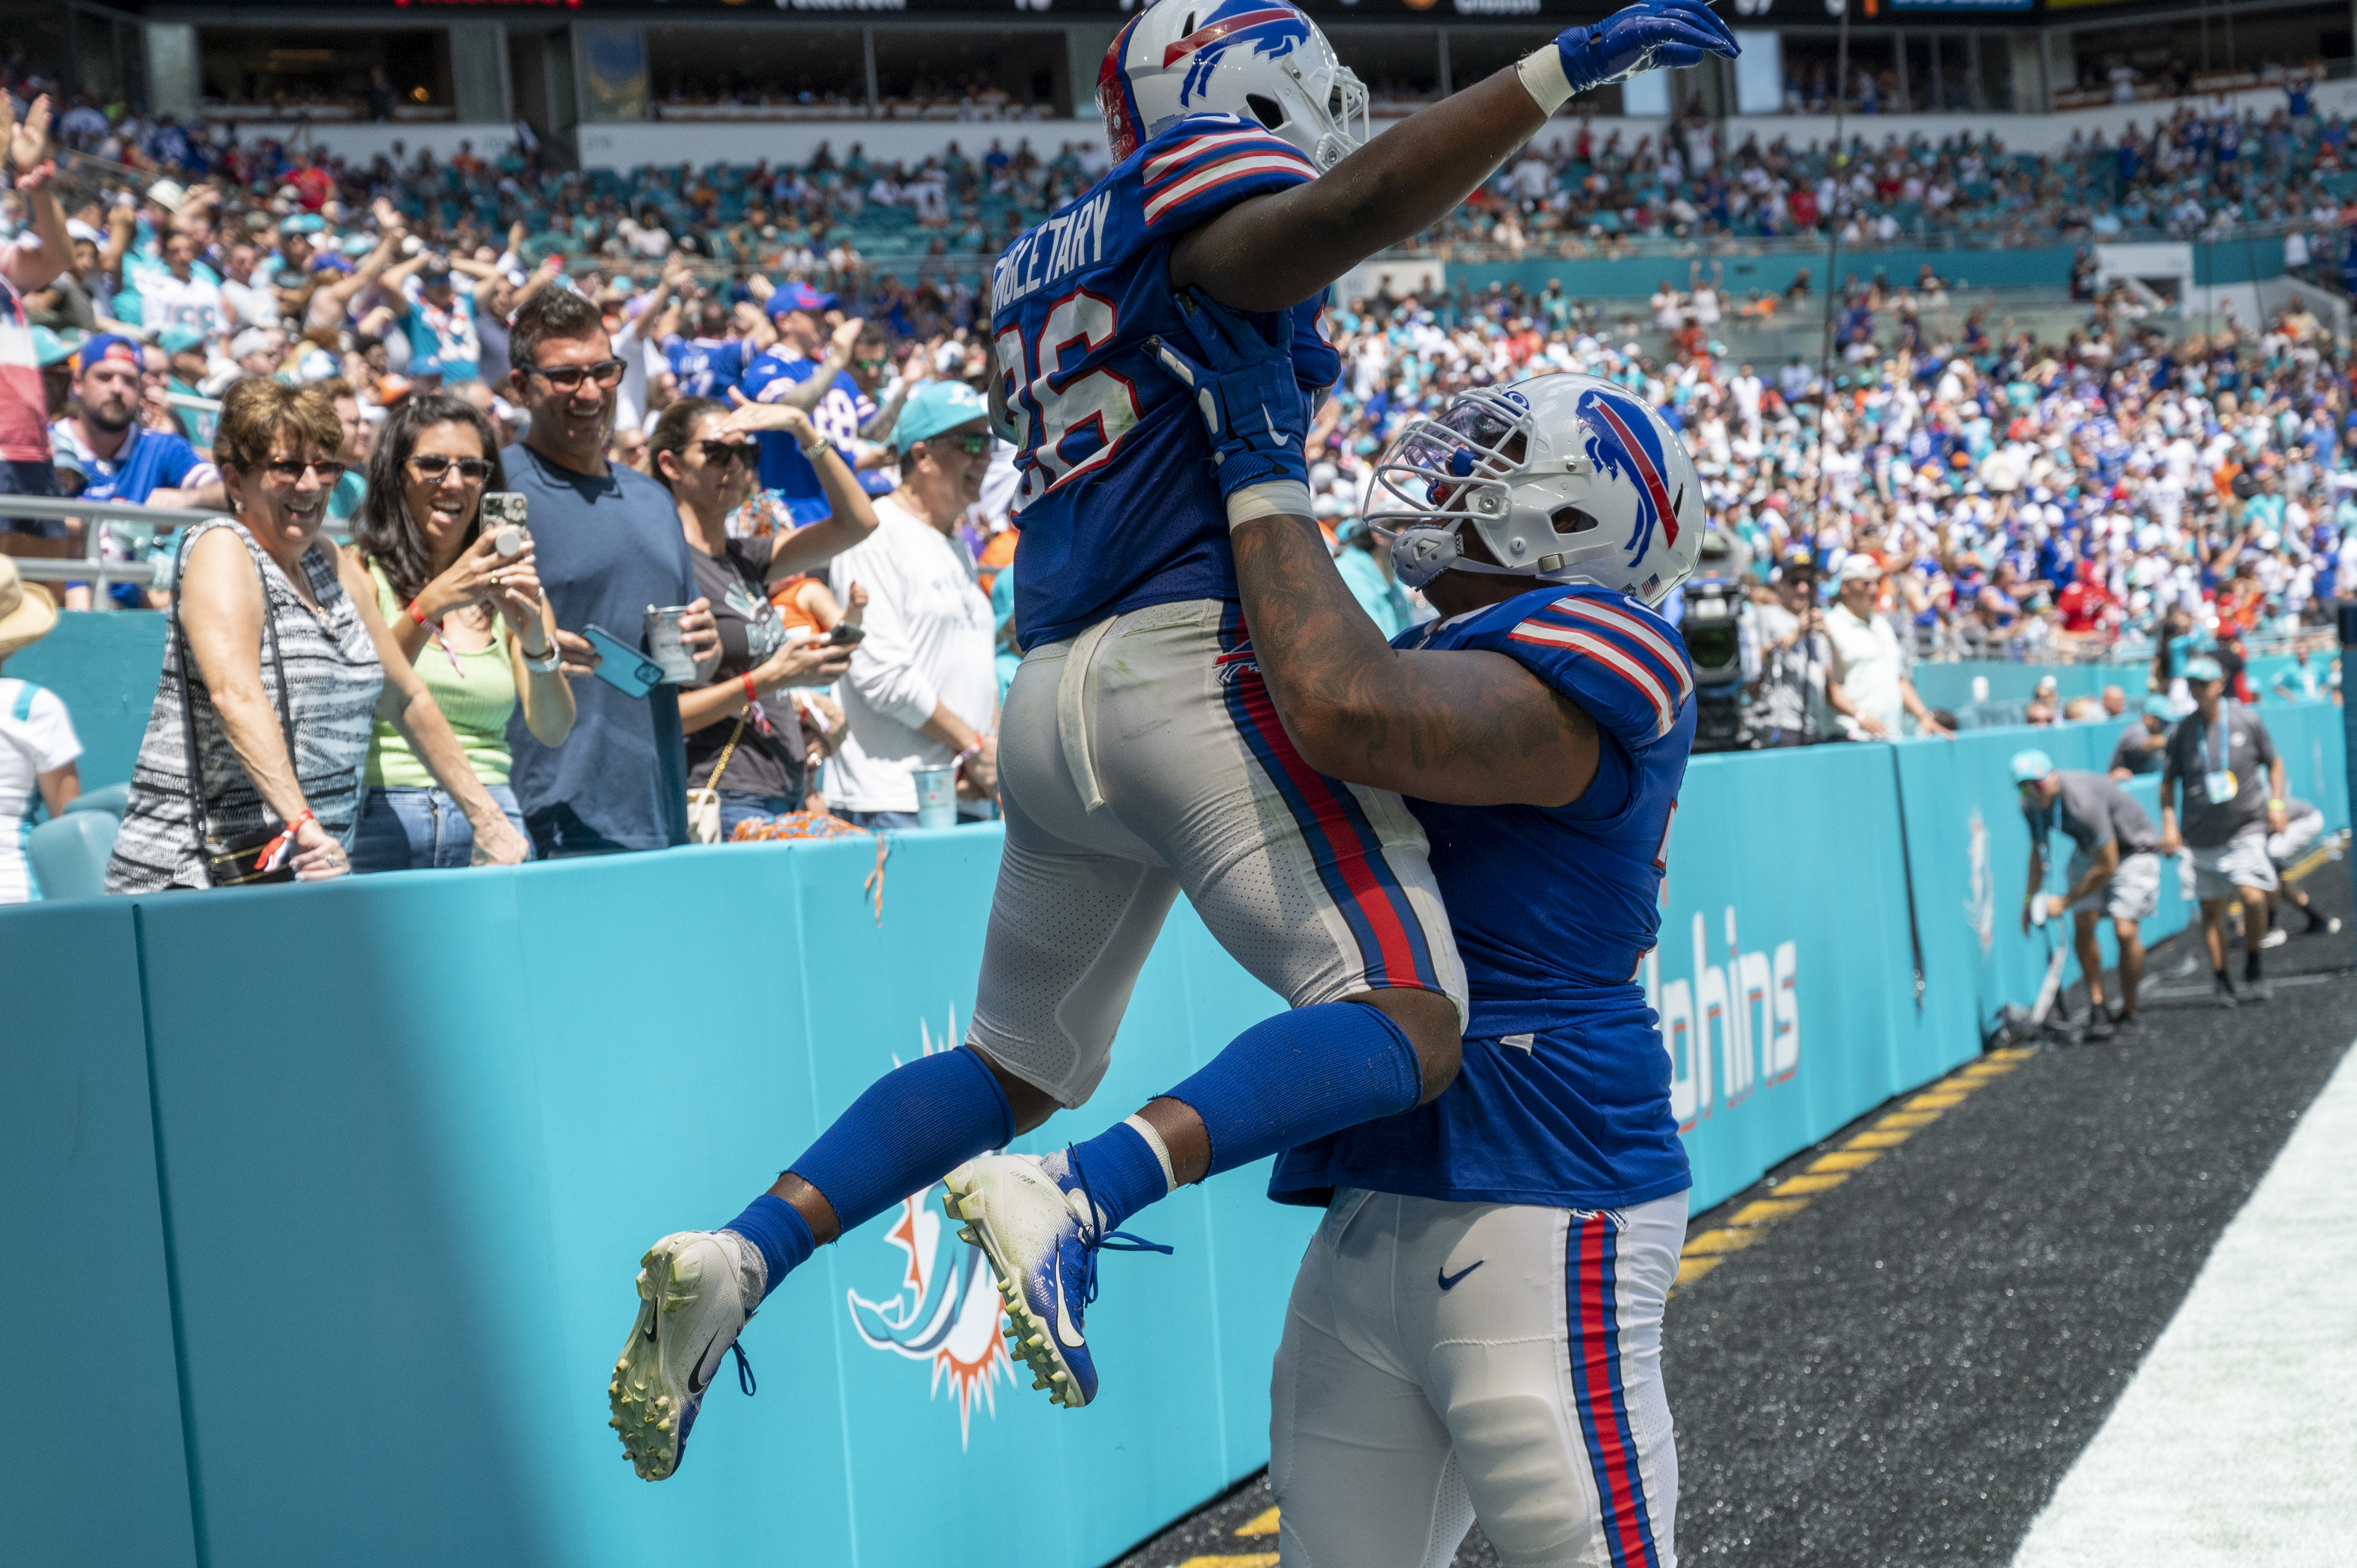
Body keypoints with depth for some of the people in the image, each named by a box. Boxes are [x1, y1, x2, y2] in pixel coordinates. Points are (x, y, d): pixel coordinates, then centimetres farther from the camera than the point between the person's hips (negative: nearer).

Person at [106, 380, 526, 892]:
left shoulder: (334, 565, 16)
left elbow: (406, 698, 25)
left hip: (313, 868, 7)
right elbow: (236, 695, -22)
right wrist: (301, 822, -34)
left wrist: (486, 819, 22)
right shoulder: (222, 552, -6)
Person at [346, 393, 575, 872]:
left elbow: (553, 732, 3)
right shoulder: (361, 573, 5)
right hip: (385, 820, -2)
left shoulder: (509, 586, 13)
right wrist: (431, 605, -24)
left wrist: (537, 645, -16)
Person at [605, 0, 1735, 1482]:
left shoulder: (1037, 267, 25)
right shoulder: (1197, 185, 1)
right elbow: (1342, 209, -20)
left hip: (1055, 695, 9)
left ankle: (739, 1256, 7)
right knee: (1409, 1029, -14)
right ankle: (1078, 1201, -33)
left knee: (1023, 1067, 21)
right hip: (1200, 660, -8)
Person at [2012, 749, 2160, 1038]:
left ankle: (2128, 1012, 1)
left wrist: (2065, 901, -19)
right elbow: (2037, 851, 10)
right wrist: (2030, 900, 11)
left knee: (2125, 931, -17)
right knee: (2083, 926, -9)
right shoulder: (2032, 805, -14)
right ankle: (2097, 1008, 1)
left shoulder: (2083, 802, -37)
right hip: (2090, 850, 7)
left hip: (2134, 850, -7)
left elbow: (2107, 867, -29)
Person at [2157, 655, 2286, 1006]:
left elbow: (2273, 763, 11)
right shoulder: (2181, 732, 0)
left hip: (2246, 828, -2)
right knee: (2211, 909, 5)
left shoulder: (2247, 721, -2)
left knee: (2253, 897, -17)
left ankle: (2253, 969, 4)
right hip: (2201, 835, 2)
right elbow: (2168, 782, 9)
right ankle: (2222, 983, 16)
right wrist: (2169, 825, 0)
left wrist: (2276, 802, -1)